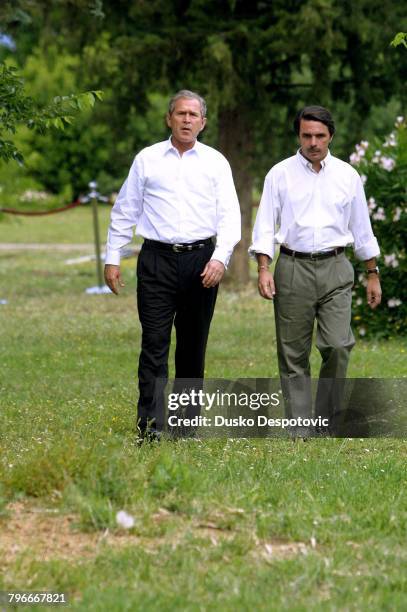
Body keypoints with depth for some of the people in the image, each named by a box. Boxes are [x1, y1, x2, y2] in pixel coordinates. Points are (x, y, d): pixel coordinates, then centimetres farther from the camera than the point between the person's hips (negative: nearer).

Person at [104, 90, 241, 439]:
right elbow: (124, 212, 11)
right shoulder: (147, 159, 8)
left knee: (193, 345, 7)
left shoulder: (215, 162, 7)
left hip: (201, 261, 1)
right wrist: (112, 259, 6)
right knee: (155, 343, -9)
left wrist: (220, 258, -12)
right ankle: (151, 424, -13)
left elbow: (230, 215, 2)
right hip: (157, 259, -1)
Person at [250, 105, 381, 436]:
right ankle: (300, 430, 7)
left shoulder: (347, 175, 9)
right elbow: (265, 225, 2)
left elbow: (361, 227, 15)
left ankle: (326, 420, 4)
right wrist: (264, 269, -10)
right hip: (293, 268, -1)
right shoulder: (280, 174, 4)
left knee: (338, 346, -12)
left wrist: (373, 275, 14)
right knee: (293, 353, 1)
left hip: (335, 268, 1)